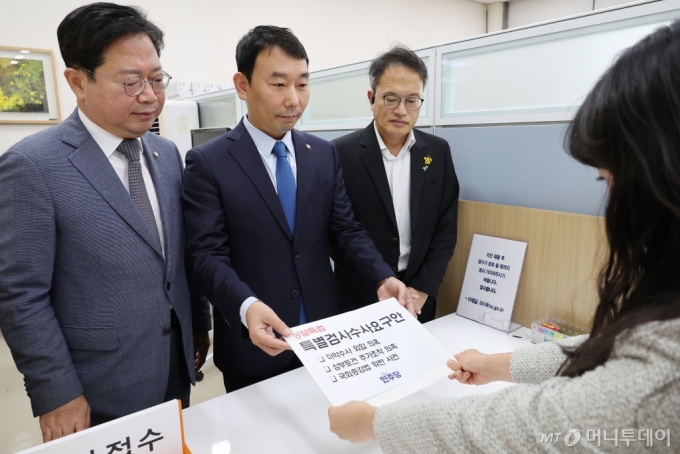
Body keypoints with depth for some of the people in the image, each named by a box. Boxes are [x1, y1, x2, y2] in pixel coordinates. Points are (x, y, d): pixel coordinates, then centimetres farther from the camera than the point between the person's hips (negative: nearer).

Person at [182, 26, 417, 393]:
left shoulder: (324, 154, 3)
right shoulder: (208, 162, -9)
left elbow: (346, 231, 2)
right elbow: (208, 253, -15)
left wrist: (382, 279, -15)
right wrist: (246, 306, -33)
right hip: (253, 347, -3)